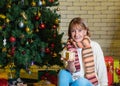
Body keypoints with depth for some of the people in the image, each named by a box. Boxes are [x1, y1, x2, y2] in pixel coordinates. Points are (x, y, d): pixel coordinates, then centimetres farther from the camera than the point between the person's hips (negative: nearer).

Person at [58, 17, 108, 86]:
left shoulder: (94, 46, -7)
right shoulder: (68, 48, 1)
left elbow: (102, 70, -2)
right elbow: (71, 71, -5)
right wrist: (70, 63, -25)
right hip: (74, 80, 3)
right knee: (63, 72, -27)